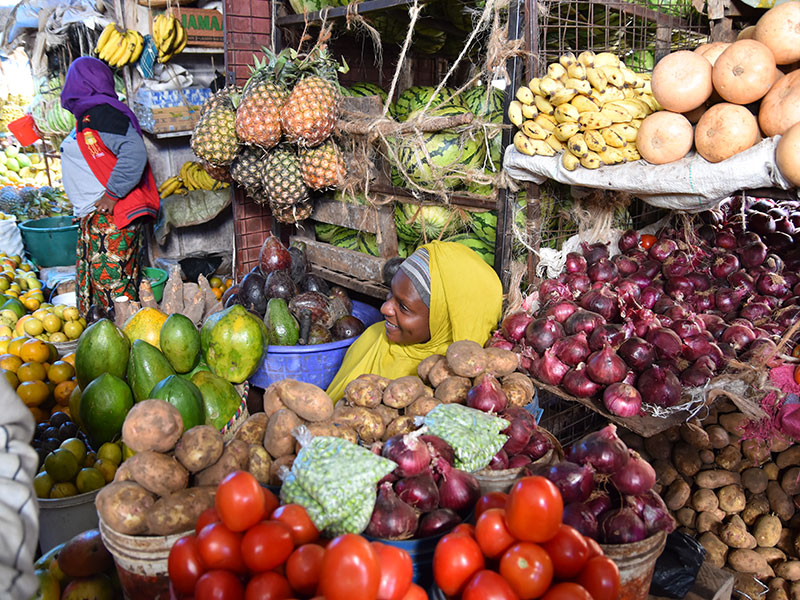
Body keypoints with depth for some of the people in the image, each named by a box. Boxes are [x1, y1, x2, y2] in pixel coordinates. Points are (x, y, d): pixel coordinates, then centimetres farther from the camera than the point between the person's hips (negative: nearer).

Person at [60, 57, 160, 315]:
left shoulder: (102, 113, -12)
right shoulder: (86, 117, 19)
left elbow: (134, 153, -24)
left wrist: (112, 194, -22)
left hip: (111, 216, -10)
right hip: (93, 218, 10)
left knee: (114, 287, -10)